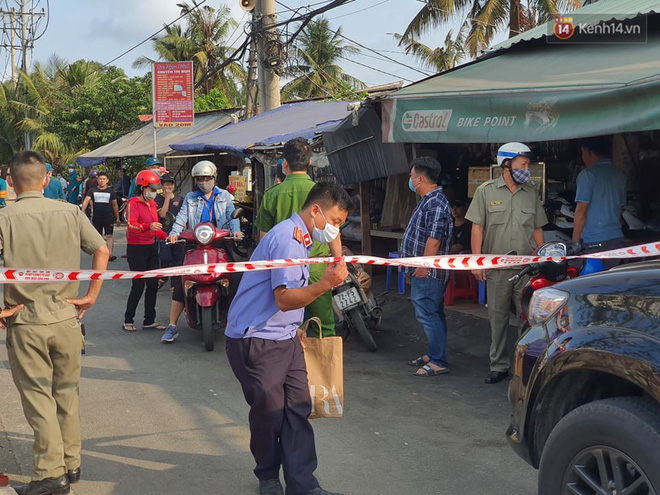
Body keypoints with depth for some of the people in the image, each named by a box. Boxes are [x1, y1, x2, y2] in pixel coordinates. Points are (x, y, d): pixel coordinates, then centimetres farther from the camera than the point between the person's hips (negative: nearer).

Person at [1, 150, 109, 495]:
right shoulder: (70, 212, 0)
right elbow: (101, 251, 1)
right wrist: (91, 297, 4)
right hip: (66, 318, 3)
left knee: (38, 396, 4)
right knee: (66, 392, 15)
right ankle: (71, 463, 25)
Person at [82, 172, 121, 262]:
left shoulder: (110, 191, 8)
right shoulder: (92, 191, 7)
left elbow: (115, 205, 11)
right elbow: (86, 200, -6)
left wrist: (117, 218, 10)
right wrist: (83, 211, -22)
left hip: (108, 217, -2)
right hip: (96, 217, 2)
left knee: (109, 235, -13)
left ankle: (110, 254, -19)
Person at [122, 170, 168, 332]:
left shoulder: (152, 204, 17)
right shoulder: (133, 203, -10)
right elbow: (131, 225, -26)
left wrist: (167, 236, 7)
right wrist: (148, 226, -44)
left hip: (151, 247, 8)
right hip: (136, 248, -8)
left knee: (153, 284, 7)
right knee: (138, 285, -7)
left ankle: (149, 321, 14)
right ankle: (128, 321, 4)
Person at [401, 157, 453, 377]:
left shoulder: (436, 204, -18)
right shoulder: (428, 200, 17)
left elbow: (434, 239, -24)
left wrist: (424, 267, -24)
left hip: (428, 272, -11)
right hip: (425, 271, 11)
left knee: (428, 314, -10)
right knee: (433, 313, 16)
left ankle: (438, 362, -7)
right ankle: (434, 355, 25)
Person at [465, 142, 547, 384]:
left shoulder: (531, 193, 10)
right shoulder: (486, 191, 1)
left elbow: (537, 229, 15)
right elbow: (477, 228, -1)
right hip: (497, 267, -2)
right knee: (497, 317, 6)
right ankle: (498, 366, 15)